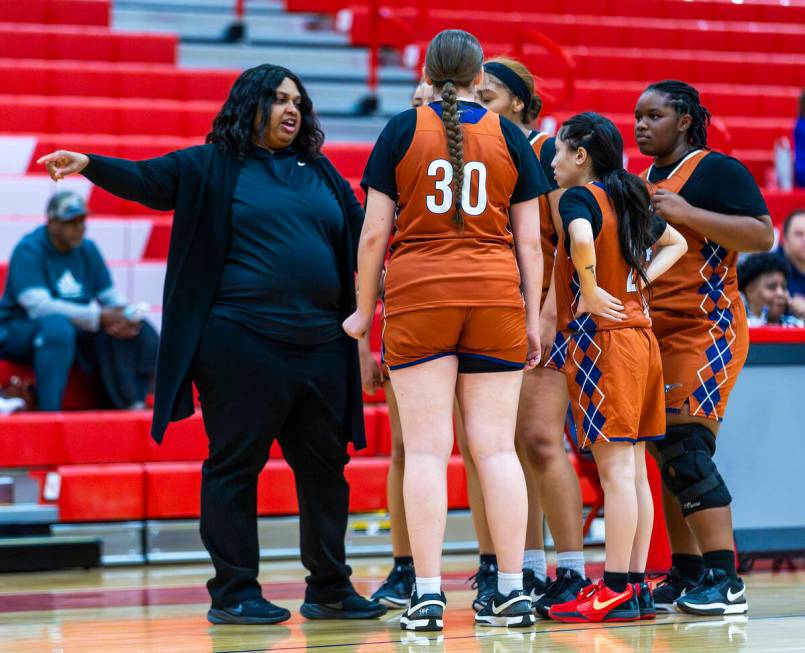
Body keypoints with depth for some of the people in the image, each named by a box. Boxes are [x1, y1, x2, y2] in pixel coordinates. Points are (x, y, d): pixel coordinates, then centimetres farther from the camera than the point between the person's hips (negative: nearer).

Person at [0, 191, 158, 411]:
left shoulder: (88, 249, 7)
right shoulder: (29, 250, -13)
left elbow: (111, 297, 7)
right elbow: (38, 306, -25)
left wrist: (130, 316, -19)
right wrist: (100, 317, -31)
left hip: (77, 335, 6)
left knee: (140, 331, -12)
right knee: (57, 324, -40)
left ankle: (131, 405, -11)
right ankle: (48, 414, -42)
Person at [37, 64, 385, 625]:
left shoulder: (320, 172, 18)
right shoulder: (211, 166, 4)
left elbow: (361, 232, 23)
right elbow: (145, 180, -7)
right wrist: (90, 165, -22)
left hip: (321, 346, 5)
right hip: (242, 343, -5)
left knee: (325, 466, 8)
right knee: (236, 464, -2)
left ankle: (329, 589, 18)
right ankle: (234, 593, 6)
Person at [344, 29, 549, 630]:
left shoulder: (403, 130, 3)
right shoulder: (508, 135, 7)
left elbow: (374, 232, 1)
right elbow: (529, 240, 7)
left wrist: (364, 310, 11)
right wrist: (533, 318, 13)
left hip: (417, 294, -1)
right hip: (495, 297, 1)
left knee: (426, 448, -2)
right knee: (496, 446, 4)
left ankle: (428, 595, -4)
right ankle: (512, 591, 3)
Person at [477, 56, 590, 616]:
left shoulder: (548, 151, -5)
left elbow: (571, 241, -10)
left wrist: (549, 314, -18)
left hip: (543, 313, -7)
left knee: (542, 440, -14)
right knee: (510, 447, 5)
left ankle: (573, 572, -10)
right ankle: (530, 573, 9)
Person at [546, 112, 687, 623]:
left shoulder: (578, 197, -9)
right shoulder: (630, 199, 15)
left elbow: (581, 238, -32)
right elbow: (676, 242, 31)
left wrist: (589, 291, -18)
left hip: (601, 337, -8)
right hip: (641, 334, 8)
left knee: (616, 470, -9)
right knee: (634, 470, 9)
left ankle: (616, 590, -8)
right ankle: (637, 586, 11)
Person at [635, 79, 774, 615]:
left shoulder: (717, 169, -7)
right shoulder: (645, 180, 19)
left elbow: (763, 234, -19)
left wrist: (687, 213, -22)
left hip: (705, 327, -9)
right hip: (657, 329, 9)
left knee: (687, 447, -16)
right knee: (667, 453, 8)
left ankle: (725, 580, -15)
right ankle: (686, 575, 14)